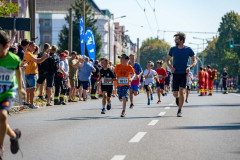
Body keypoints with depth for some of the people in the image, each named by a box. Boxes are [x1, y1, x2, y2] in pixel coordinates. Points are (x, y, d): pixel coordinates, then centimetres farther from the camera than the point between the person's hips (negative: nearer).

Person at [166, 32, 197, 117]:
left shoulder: (188, 49, -3)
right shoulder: (173, 49, 2)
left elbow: (195, 61, 4)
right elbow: (167, 60, 15)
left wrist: (190, 67, -15)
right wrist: (170, 67, -5)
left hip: (184, 73, -2)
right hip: (175, 74, 2)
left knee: (181, 91, -15)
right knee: (175, 94, -2)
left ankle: (180, 111, -3)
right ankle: (177, 98, 37)